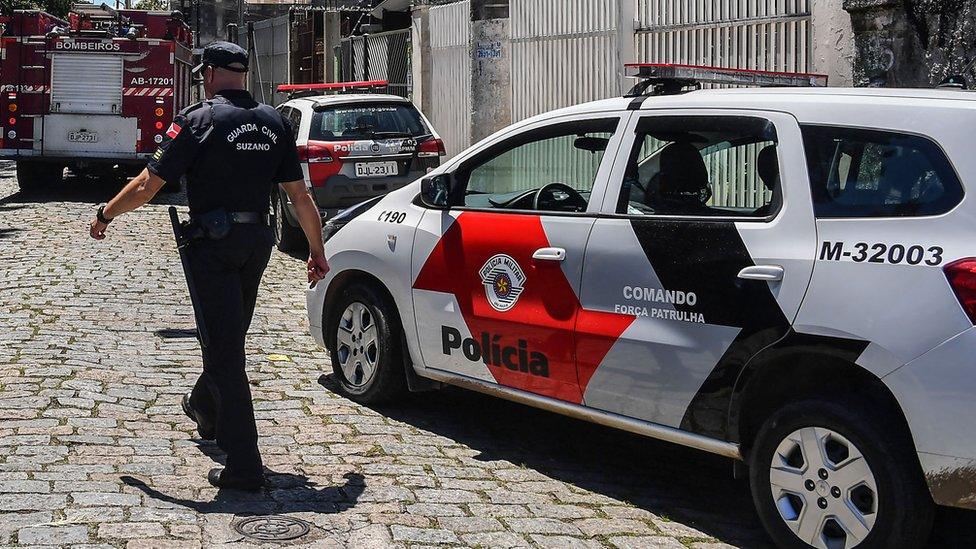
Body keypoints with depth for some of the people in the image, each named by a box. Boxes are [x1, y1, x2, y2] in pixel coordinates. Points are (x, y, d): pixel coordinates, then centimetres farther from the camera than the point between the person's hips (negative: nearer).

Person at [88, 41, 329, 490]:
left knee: (225, 349, -5)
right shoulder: (274, 123, 6)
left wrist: (105, 215, 5)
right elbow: (299, 195, 6)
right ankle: (205, 409, 51)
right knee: (229, 337, 26)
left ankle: (244, 466, -8)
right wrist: (317, 251, 14)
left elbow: (148, 185, -11)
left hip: (213, 245, -6)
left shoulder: (199, 119, -11)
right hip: (256, 242, 6)